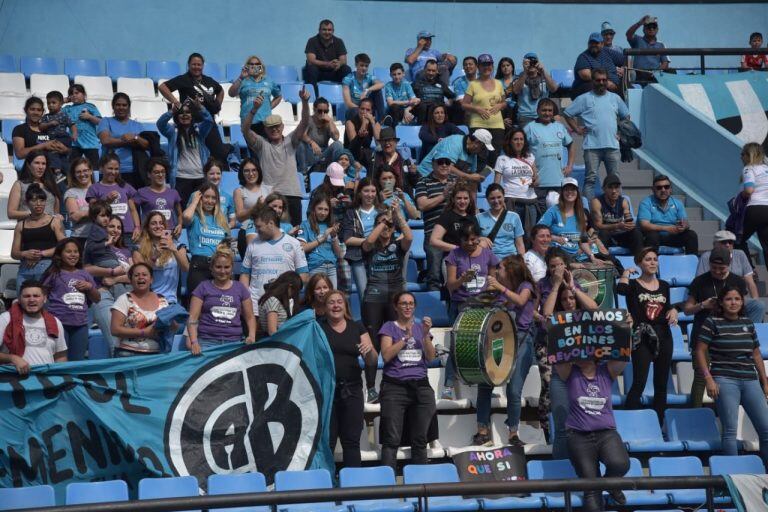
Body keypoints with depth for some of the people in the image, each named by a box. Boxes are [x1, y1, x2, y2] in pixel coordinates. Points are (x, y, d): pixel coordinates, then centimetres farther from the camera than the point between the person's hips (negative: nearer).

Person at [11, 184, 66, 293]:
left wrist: (42, 254, -9)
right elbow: (14, 253, 14)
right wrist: (25, 254, -8)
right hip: (25, 269, 3)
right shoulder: (21, 225, 17)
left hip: (47, 266, -3)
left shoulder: (54, 221, 10)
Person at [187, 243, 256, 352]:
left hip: (234, 342, 2)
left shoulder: (240, 288, 16)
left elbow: (250, 317, 19)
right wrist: (194, 342, -13)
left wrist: (252, 336, -1)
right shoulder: (203, 287, 10)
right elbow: (193, 318, 3)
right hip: (207, 341, -2)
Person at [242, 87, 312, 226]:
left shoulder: (291, 141, 13)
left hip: (292, 194, 2)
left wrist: (305, 102, -16)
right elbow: (245, 129, -6)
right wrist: (254, 109, -20)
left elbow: (304, 122, 1)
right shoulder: (261, 144, 9)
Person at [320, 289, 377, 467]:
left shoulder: (357, 327, 11)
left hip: (352, 390, 2)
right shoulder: (318, 327, 5)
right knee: (326, 440, -3)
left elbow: (373, 361, 10)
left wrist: (369, 350, -11)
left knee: (352, 440, 2)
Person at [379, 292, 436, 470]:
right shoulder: (389, 327, 6)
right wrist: (406, 337, -12)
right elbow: (386, 355, -8)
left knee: (420, 439, 4)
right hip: (395, 387, -3)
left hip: (420, 387, 4)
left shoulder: (421, 327, 15)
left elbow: (431, 357, 5)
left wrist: (425, 334, -8)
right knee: (392, 439, -9)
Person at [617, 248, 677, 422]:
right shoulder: (633, 285, -1)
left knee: (661, 384, 8)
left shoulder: (664, 285, 14)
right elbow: (620, 289, -24)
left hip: (663, 336, 5)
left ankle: (658, 425, 14)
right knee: (639, 383, -13)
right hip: (642, 337, -5)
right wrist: (627, 272, -8)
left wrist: (673, 310, 3)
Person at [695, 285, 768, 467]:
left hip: (750, 380, 5)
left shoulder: (748, 323, 14)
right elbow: (700, 351, -3)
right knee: (730, 430, -8)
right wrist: (708, 379, -11)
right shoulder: (712, 322, -1)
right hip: (725, 381, -5)